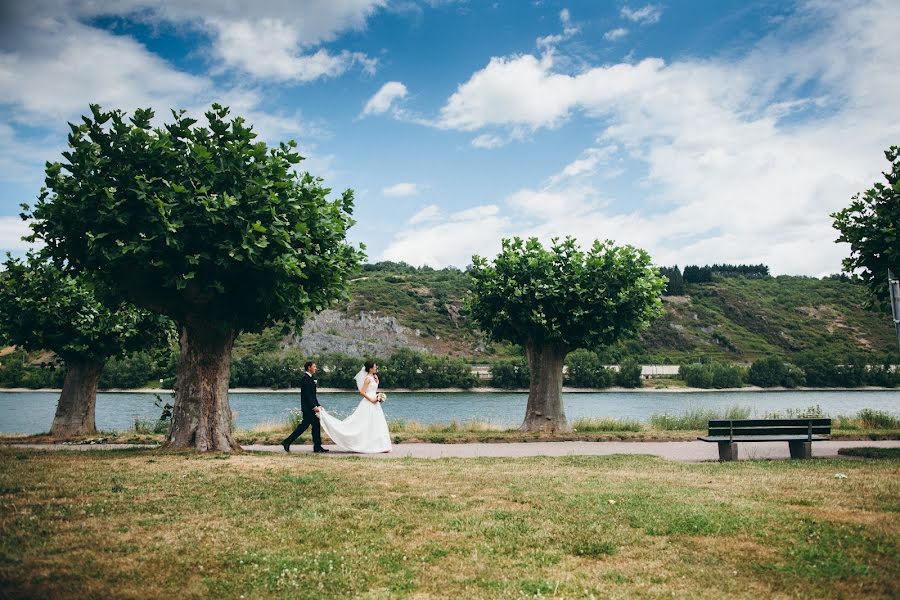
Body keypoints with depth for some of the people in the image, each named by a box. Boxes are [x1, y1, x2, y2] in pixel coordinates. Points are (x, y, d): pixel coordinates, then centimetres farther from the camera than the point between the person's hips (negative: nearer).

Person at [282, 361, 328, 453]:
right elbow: (307, 395, -20)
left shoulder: (309, 378, 17)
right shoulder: (305, 378, -14)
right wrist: (314, 407, -22)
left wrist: (318, 406, 15)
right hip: (308, 407, -10)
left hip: (310, 407, 10)